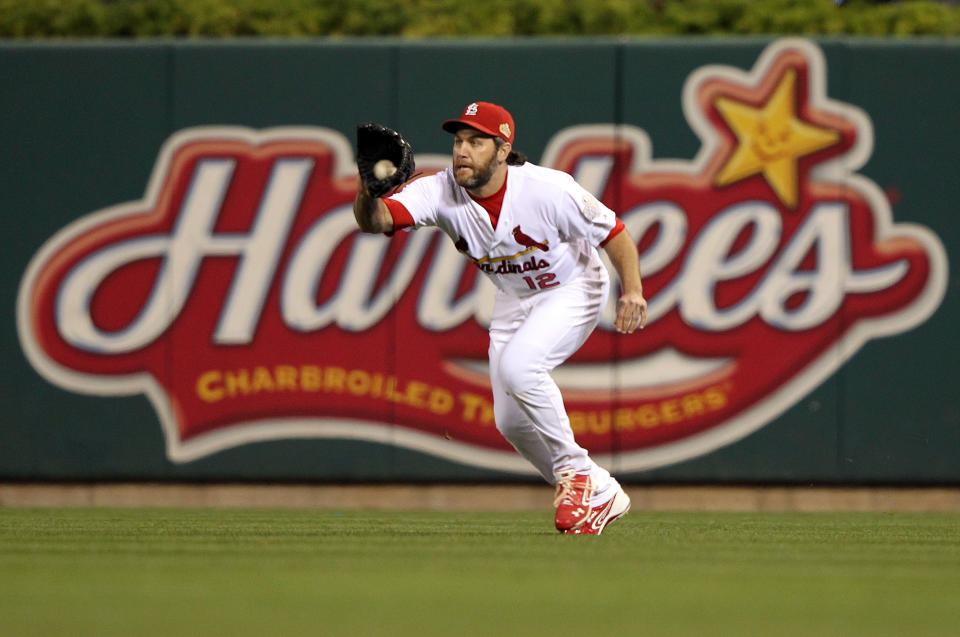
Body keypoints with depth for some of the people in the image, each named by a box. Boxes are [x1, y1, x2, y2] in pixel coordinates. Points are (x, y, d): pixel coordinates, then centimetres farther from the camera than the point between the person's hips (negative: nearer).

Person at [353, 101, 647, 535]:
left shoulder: (547, 190, -30)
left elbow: (612, 232, -19)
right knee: (510, 421, 4)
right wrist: (369, 190, -59)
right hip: (513, 300, 6)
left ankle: (575, 472, -13)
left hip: (572, 290, -6)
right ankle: (599, 494, 23)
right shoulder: (441, 193, -22)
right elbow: (376, 220, -36)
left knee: (517, 366, -31)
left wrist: (632, 289, -34)